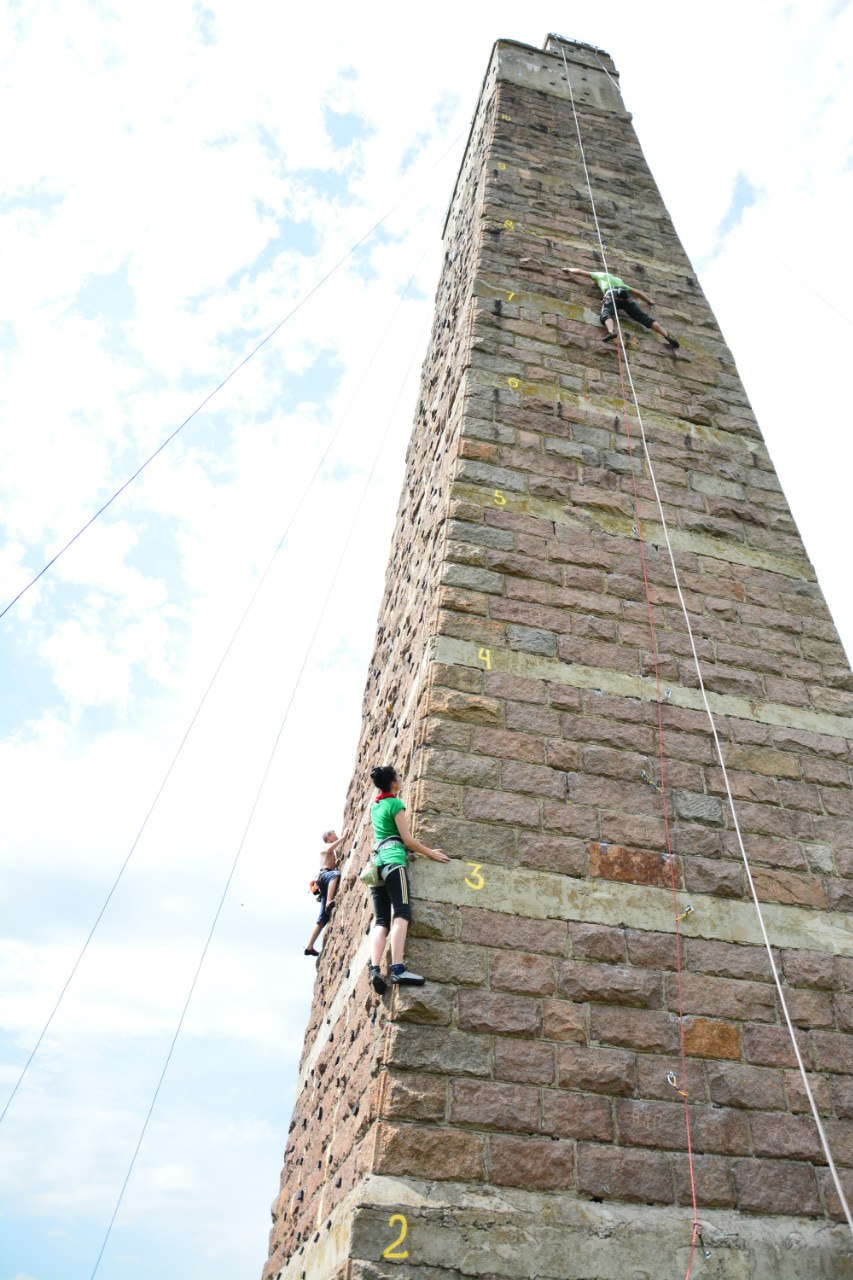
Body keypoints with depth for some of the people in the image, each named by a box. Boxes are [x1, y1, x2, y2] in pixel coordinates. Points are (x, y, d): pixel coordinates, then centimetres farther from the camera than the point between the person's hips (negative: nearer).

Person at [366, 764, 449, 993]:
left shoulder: (375, 806, 24)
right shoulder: (395, 803, 0)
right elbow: (407, 839, -3)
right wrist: (430, 853, 8)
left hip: (377, 861, 8)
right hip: (393, 859, -8)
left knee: (381, 920, -3)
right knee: (401, 914, -19)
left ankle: (375, 968, -21)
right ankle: (398, 968, -34)